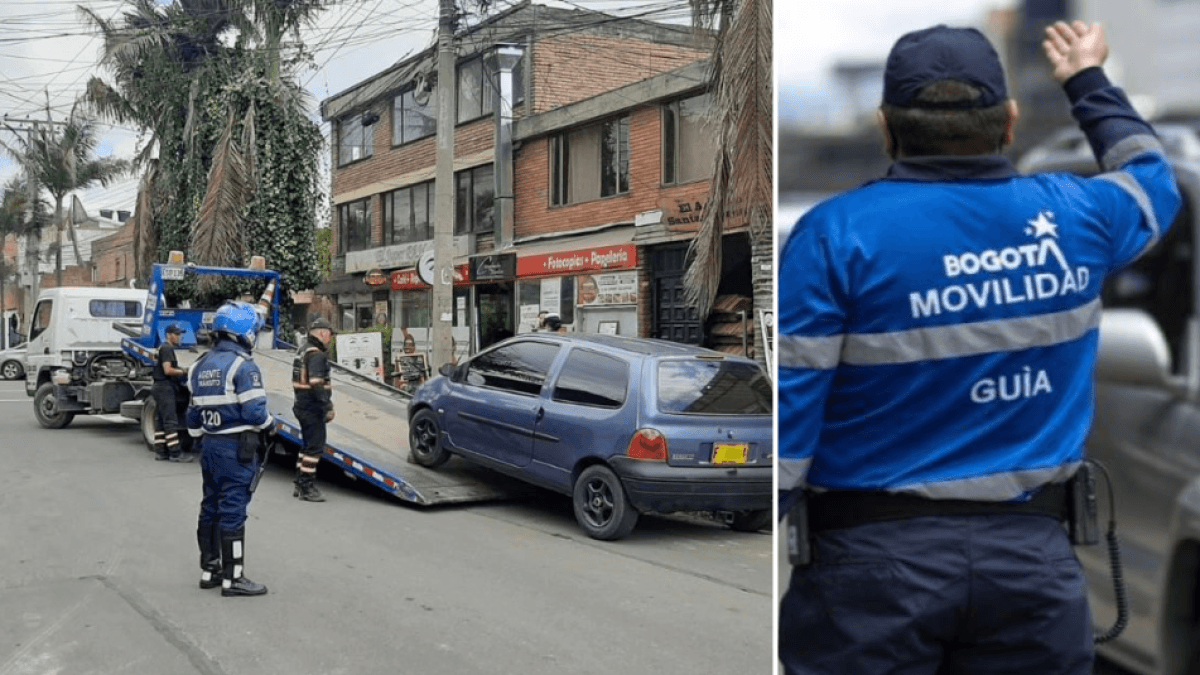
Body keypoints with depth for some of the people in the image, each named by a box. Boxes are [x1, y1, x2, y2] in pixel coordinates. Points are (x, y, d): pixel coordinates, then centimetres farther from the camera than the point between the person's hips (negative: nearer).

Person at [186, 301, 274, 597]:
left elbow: (194, 414, 15)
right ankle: (232, 578, 2)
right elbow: (255, 411, -20)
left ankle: (209, 569, 25)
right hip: (237, 448, -8)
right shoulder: (243, 366, -15)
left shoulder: (201, 366, 11)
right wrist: (270, 425, -1)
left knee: (211, 507, 16)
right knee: (233, 511, -4)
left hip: (209, 446, 8)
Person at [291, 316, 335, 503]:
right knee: (315, 447, -5)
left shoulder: (304, 350, 14)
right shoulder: (316, 354, -17)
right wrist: (328, 407, -23)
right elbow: (316, 384, -25)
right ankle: (307, 488, -2)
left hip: (303, 405, 10)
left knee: (309, 445, 18)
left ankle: (300, 485, 25)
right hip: (312, 408, -10)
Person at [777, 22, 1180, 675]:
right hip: (1032, 555, 4)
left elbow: (784, 412, -14)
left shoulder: (837, 233, -12)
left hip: (873, 557, -3)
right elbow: (1152, 177, 25)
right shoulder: (1072, 217, 0)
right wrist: (1088, 80, 39)